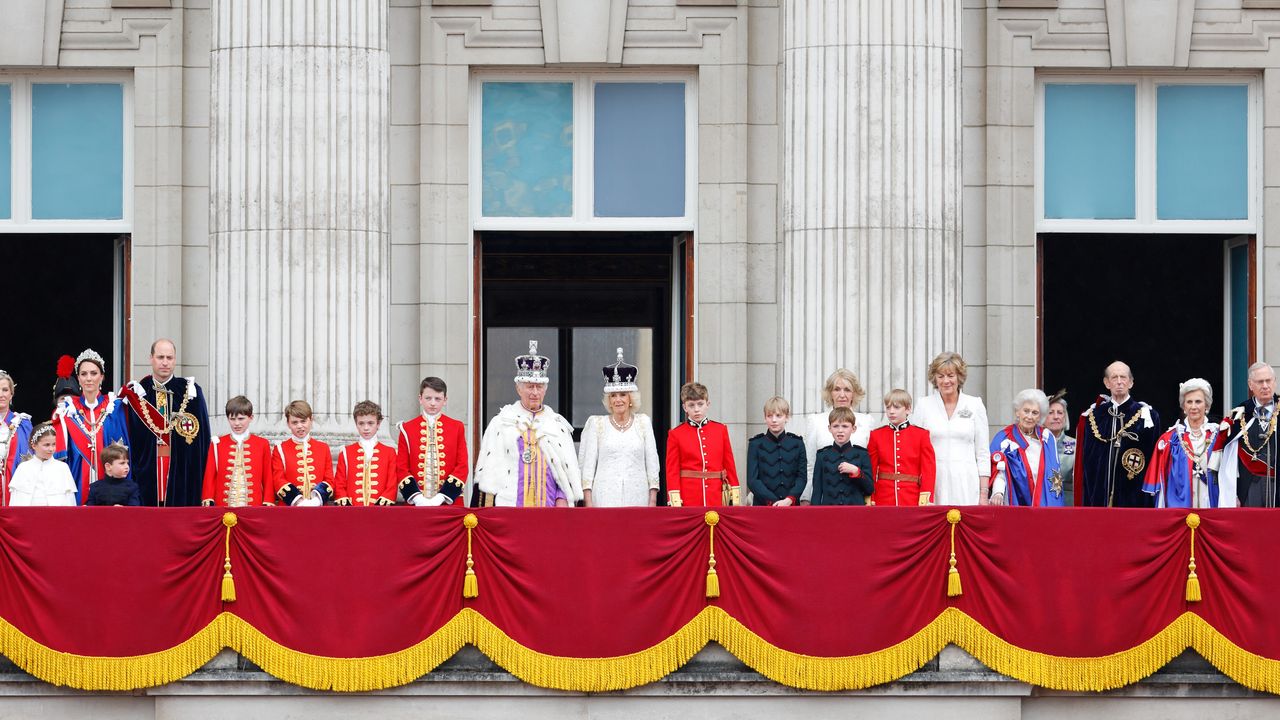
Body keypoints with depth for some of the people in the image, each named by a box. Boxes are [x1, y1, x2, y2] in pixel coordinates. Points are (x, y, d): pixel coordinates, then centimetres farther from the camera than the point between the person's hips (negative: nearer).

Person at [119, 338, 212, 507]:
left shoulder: (190, 391, 3)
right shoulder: (137, 392, 5)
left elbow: (202, 436, 2)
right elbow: (130, 435, 5)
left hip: (181, 467, -1)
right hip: (147, 466, 1)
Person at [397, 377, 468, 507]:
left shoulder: (457, 428, 6)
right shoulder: (407, 429, 6)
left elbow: (462, 467, 2)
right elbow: (401, 468, 3)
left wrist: (441, 497, -11)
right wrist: (416, 497, -12)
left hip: (449, 502, 0)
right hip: (416, 504, 0)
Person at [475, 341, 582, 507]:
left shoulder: (557, 424, 15)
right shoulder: (501, 423, 10)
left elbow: (567, 468, 12)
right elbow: (490, 466, 7)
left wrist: (562, 498, -1)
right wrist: (488, 505, -1)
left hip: (549, 504, 2)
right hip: (510, 504, -2)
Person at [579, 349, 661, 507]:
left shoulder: (643, 422, 11)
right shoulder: (596, 423, 7)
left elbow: (652, 463, 10)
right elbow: (586, 464, 5)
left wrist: (653, 501, 3)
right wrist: (588, 503, -3)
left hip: (637, 499, 1)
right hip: (605, 498, -1)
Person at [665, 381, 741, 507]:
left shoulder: (720, 430, 9)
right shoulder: (676, 434, 2)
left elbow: (730, 465, 11)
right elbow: (672, 471, 1)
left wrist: (735, 498, 5)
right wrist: (675, 503, -8)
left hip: (716, 499, 2)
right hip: (689, 500, -2)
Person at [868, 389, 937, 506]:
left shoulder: (921, 435, 4)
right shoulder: (877, 435, 7)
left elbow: (928, 470, 1)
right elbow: (871, 470, 8)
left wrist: (925, 501, -7)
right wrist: (870, 502, 1)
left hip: (912, 501, -1)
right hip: (884, 500, 1)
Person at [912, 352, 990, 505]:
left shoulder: (975, 405, 7)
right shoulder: (924, 405, 7)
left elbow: (982, 453, 7)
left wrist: (984, 493, 1)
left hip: (966, 484, 0)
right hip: (933, 484, 0)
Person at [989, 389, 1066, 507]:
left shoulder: (1048, 438, 11)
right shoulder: (1004, 439, 0)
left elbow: (1055, 475, 16)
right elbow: (999, 472, -11)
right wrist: (998, 493, -29)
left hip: (1045, 504, 3)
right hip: (1015, 504, -3)